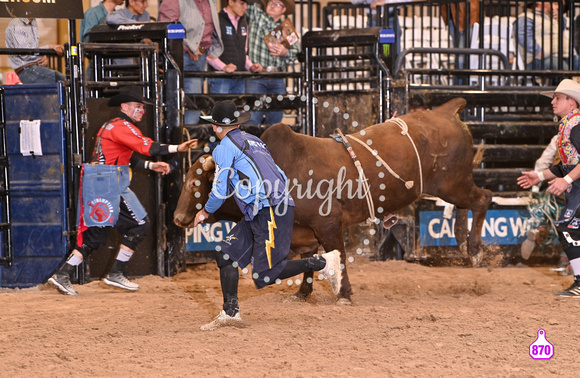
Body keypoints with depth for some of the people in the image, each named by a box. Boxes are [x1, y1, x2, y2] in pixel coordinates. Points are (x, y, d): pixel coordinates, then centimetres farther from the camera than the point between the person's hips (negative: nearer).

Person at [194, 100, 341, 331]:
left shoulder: (225, 146, -2)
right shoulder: (253, 140, 23)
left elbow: (222, 188, -3)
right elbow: (280, 177, 22)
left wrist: (205, 212, 14)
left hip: (269, 211, -10)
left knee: (264, 275, -11)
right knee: (226, 253, 10)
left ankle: (323, 263, -7)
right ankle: (230, 312, 10)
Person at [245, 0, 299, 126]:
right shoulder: (256, 16, 10)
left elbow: (295, 52, 11)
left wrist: (285, 52, -9)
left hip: (277, 80, 4)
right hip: (256, 78, -4)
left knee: (275, 119, 4)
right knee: (253, 119, -14)